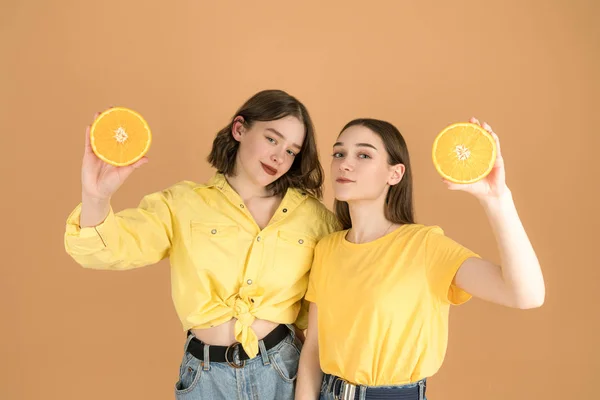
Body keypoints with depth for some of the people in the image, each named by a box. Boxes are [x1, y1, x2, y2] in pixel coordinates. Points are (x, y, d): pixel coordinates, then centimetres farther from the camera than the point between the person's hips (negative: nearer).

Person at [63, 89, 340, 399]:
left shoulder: (312, 215, -2)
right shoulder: (183, 204, -5)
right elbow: (109, 248, -15)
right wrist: (96, 197, -35)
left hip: (283, 369, 1)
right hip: (206, 374, 0)